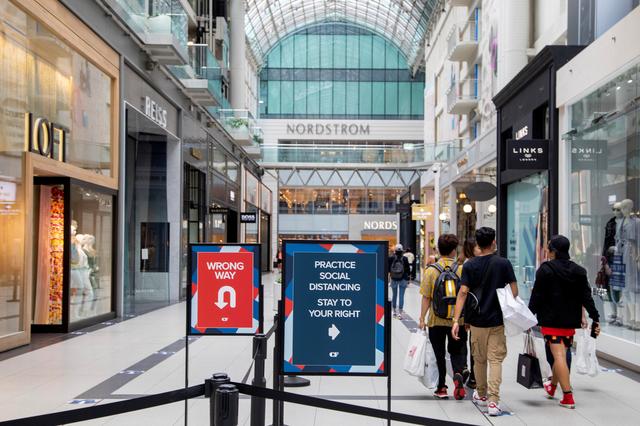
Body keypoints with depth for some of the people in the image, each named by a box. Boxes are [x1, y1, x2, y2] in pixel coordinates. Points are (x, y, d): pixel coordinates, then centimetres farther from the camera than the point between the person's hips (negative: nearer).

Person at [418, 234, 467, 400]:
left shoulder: (431, 270, -7)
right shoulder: (462, 269, -5)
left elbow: (426, 297, -7)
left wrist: (422, 318, 0)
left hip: (436, 320, 0)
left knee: (439, 354, 12)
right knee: (456, 351, 15)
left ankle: (441, 388, 16)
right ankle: (458, 374, -12)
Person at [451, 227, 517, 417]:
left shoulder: (469, 265, -2)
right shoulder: (503, 263, -4)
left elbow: (463, 293, -10)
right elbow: (514, 291, -3)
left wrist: (456, 320, -13)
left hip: (476, 319, 1)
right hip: (497, 319, -1)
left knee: (479, 359, 16)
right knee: (495, 360, -1)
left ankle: (481, 396, 31)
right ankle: (493, 402, -11)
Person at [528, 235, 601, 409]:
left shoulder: (546, 269, -10)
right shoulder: (578, 271, 6)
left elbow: (536, 296, -10)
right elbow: (586, 297, 4)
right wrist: (595, 318, 6)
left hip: (551, 320, -6)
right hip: (571, 321, 6)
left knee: (558, 356, -6)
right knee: (562, 354, 19)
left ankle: (568, 397, -11)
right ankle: (552, 386, 38)